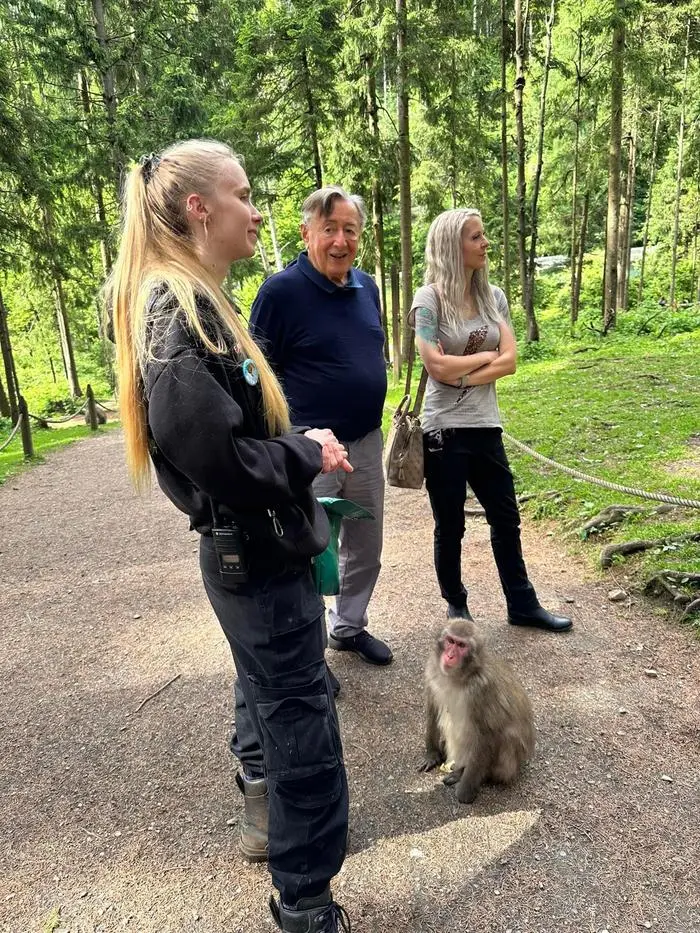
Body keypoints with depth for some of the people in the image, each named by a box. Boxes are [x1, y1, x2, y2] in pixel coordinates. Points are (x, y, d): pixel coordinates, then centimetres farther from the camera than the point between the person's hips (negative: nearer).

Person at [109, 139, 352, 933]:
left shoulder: (190, 302, 10)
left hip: (248, 546, 10)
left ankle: (266, 814, 50)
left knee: (269, 691, 26)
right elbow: (213, 454, -27)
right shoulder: (177, 313, -21)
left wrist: (303, 447, 2)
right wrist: (309, 453, -14)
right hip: (256, 552, -10)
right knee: (302, 721, 2)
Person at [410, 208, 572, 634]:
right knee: (450, 526, 10)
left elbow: (509, 361, -3)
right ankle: (456, 606, 30)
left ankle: (522, 604, 31)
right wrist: (485, 357, -6)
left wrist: (462, 377, -14)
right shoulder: (429, 299, -9)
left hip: (486, 426, 5)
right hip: (444, 431, -5)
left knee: (506, 517, 14)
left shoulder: (493, 296, 6)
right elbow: (437, 366, -18)